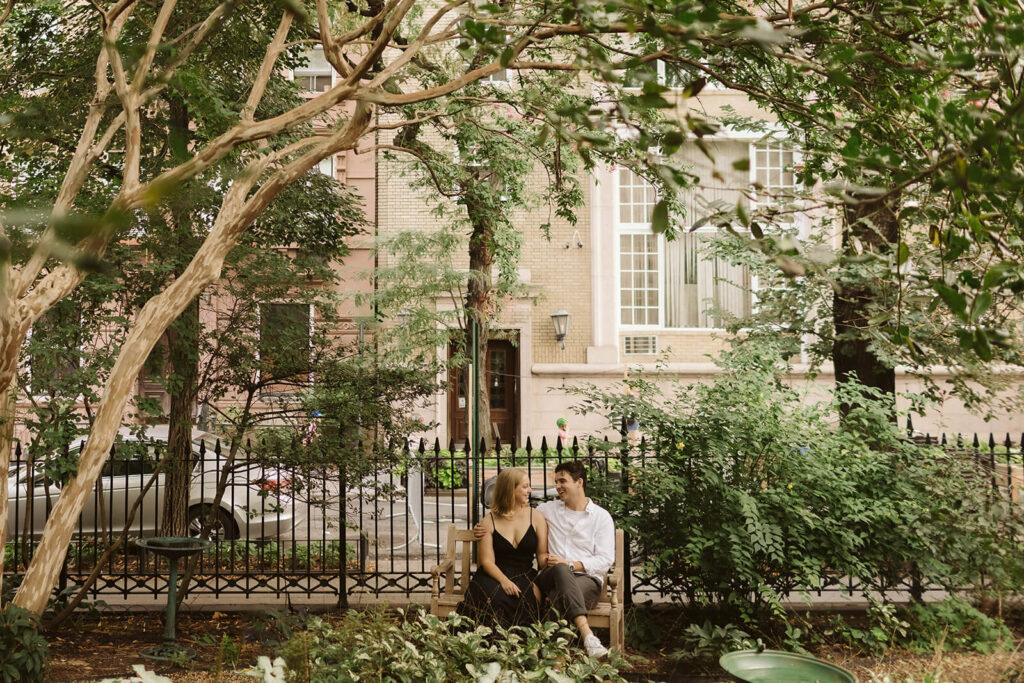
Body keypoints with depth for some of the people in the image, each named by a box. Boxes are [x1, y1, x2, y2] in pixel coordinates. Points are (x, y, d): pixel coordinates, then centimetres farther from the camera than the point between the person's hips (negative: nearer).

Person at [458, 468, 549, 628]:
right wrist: (504, 580, -22)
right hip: (494, 575, -1)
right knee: (497, 598, -34)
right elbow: (487, 561, -3)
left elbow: (542, 554, 8)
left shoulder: (536, 517, 9)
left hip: (525, 576, 1)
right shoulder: (489, 522, 4)